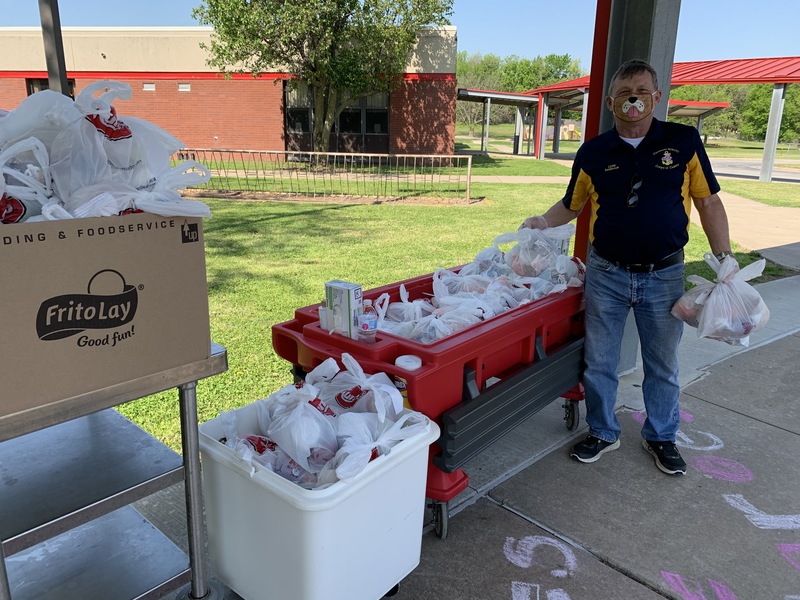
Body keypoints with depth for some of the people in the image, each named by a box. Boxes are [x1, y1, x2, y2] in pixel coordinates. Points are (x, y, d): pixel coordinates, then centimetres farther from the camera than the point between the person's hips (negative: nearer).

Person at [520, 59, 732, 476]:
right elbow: (572, 205, 9)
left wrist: (723, 260, -5)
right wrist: (543, 222, -11)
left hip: (664, 274, 0)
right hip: (606, 273, 1)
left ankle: (661, 437, 36)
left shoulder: (684, 141, -4)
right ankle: (602, 433, 32)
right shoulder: (593, 152, -1)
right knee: (599, 362, 11)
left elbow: (709, 204, 1)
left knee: (663, 364, 15)